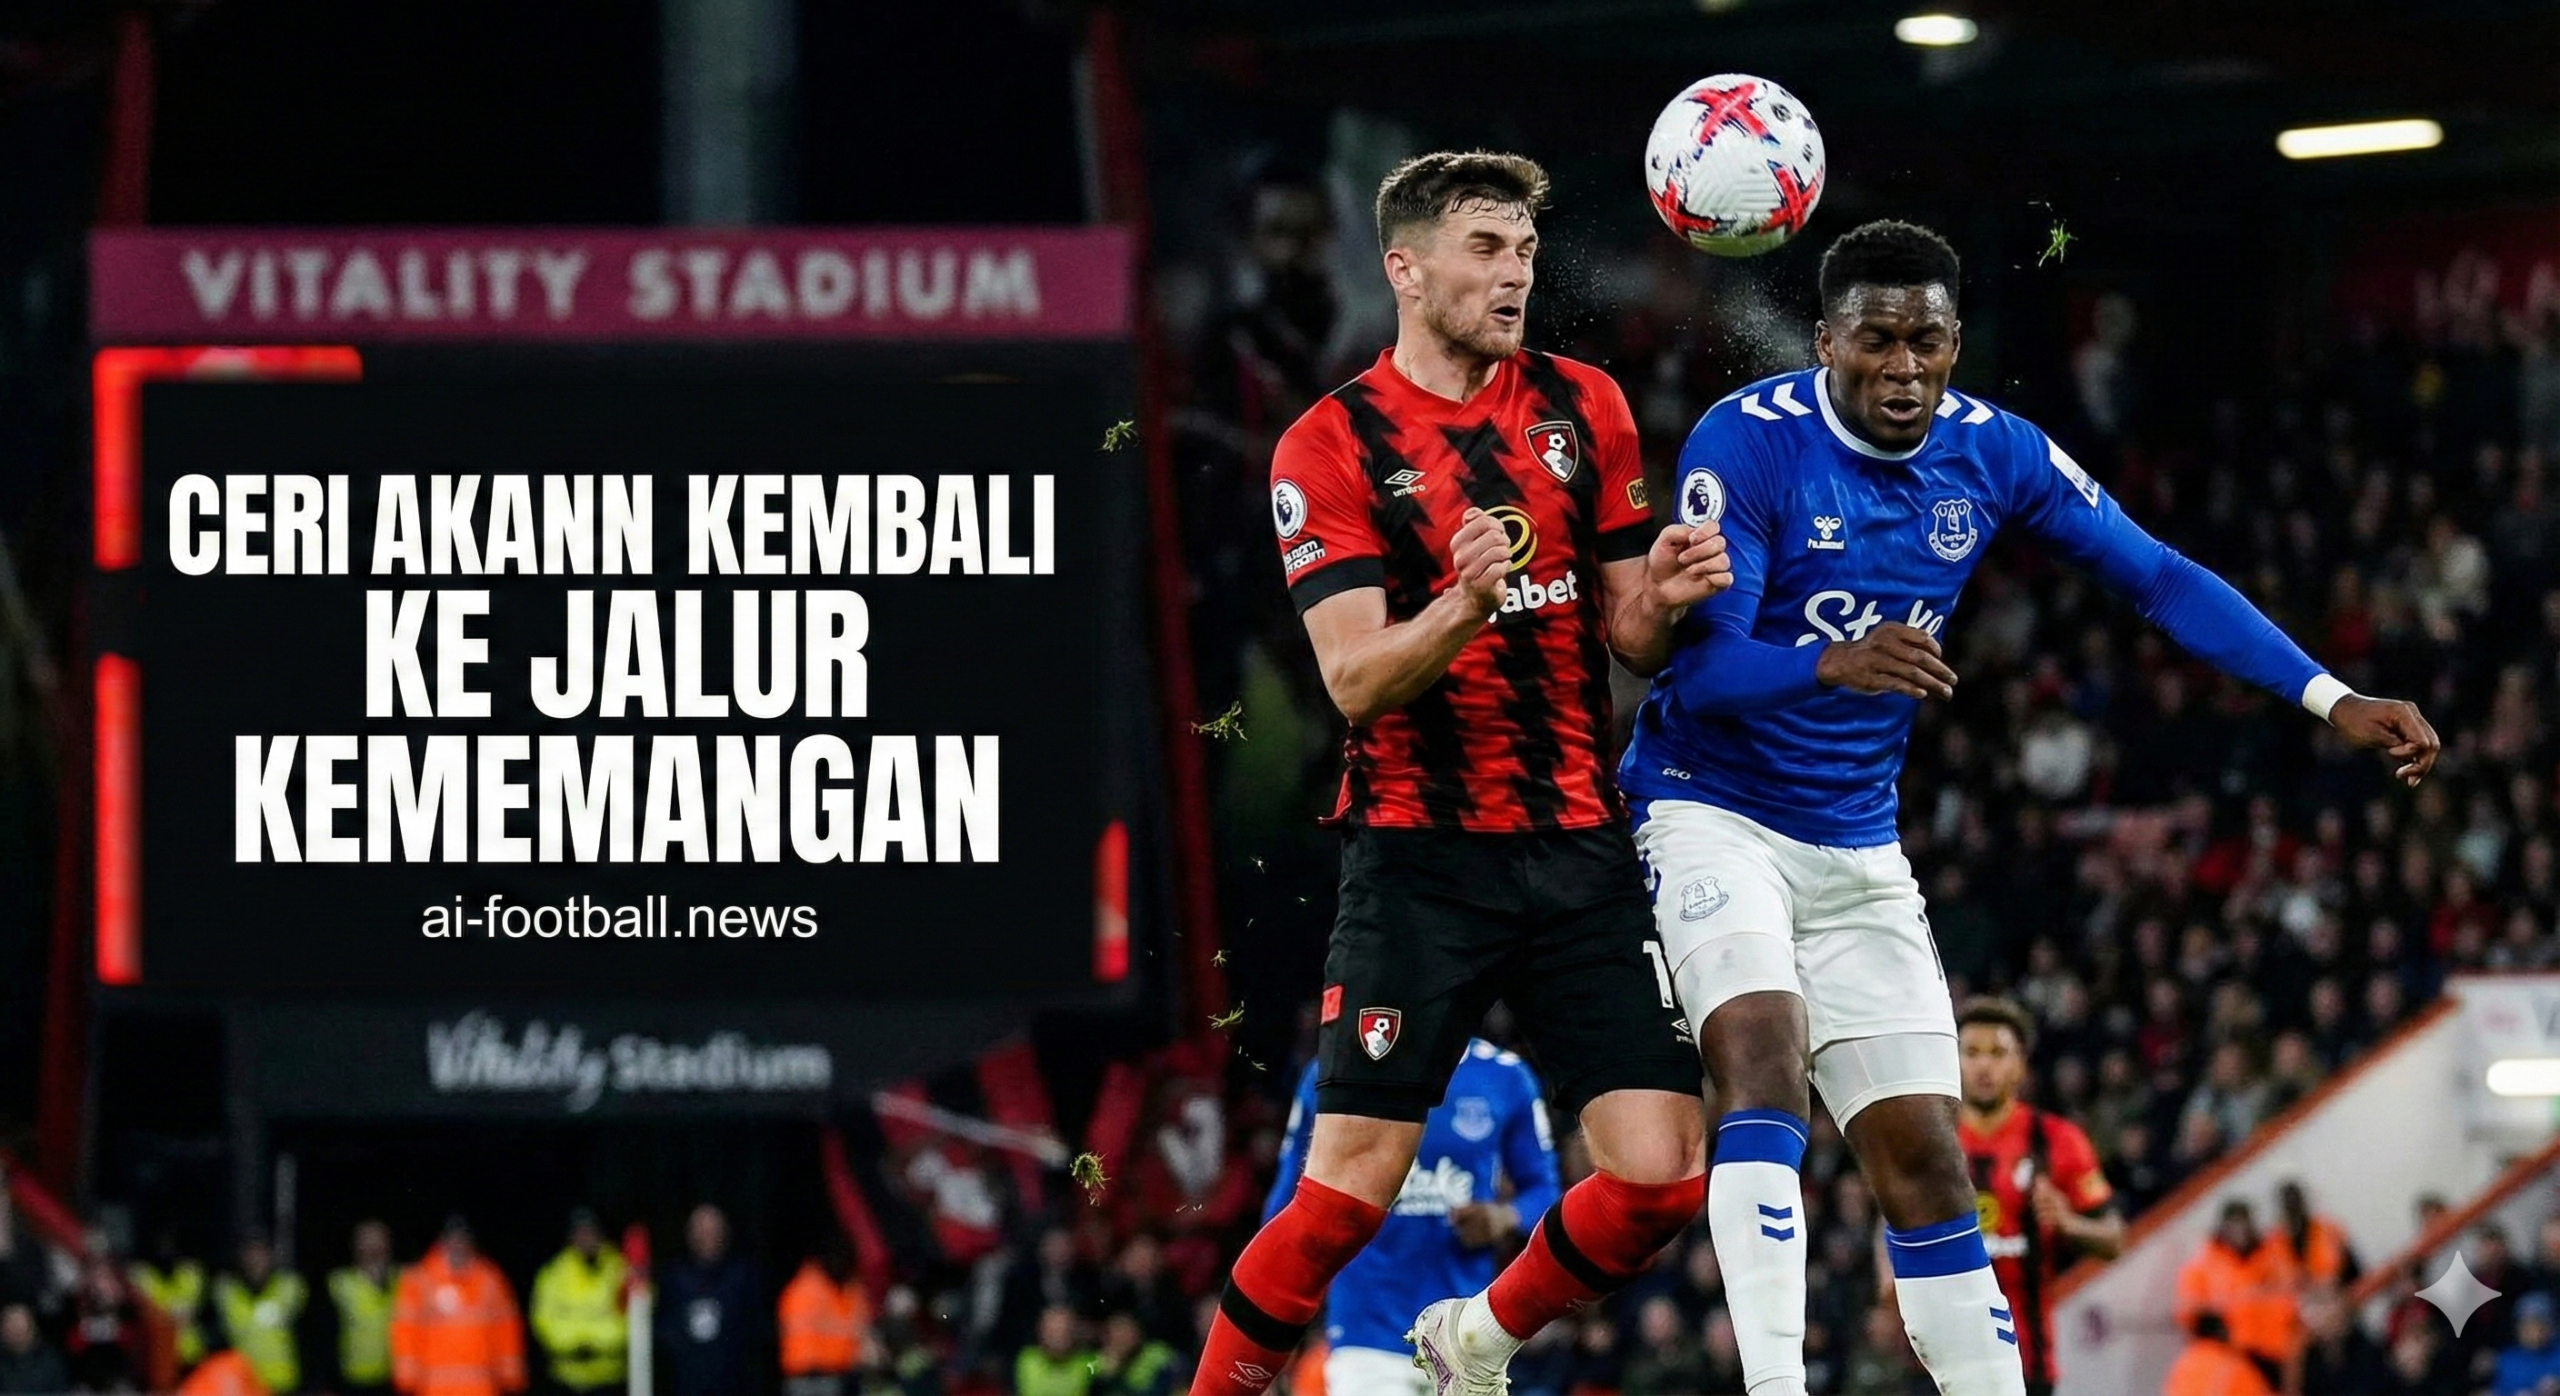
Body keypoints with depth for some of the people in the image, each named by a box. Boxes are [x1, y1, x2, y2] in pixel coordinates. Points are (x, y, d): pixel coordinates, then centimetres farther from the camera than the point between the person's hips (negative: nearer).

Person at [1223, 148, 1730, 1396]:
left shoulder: (1583, 407, 10)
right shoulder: (1329, 447, -4)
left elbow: (1630, 641, 14)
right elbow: (1355, 679, -13)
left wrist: (1662, 595, -9)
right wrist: (1463, 607, -32)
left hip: (1578, 853, 4)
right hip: (1420, 859, -4)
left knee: (1663, 1176, -4)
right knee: (1351, 1188, -11)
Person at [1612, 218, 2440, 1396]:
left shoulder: (1990, 452, -2)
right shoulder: (1747, 442, -18)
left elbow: (2157, 579, 4)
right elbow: (1698, 666, -23)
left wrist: (2331, 700, -4)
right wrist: (1832, 665, -43)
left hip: (1856, 845, 6)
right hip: (1711, 805, -6)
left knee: (1922, 1158, 4)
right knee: (1764, 1061, -28)